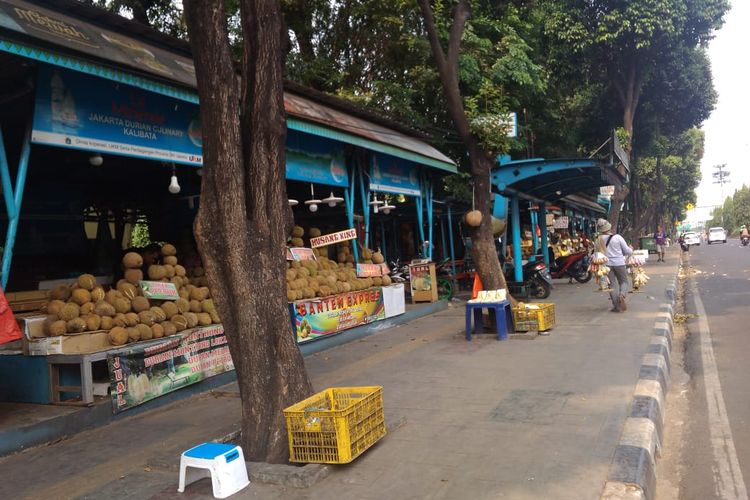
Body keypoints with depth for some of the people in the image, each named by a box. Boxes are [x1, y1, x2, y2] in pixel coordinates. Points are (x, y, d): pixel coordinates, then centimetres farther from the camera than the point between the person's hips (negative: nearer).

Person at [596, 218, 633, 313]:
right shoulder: (617, 237, -7)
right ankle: (621, 295, -15)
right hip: (619, 263, -2)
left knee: (612, 284, 8)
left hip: (606, 264, 2)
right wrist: (631, 250, 20)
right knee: (624, 281, 15)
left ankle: (616, 306, 5)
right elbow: (627, 251, -1)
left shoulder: (598, 240, -2)